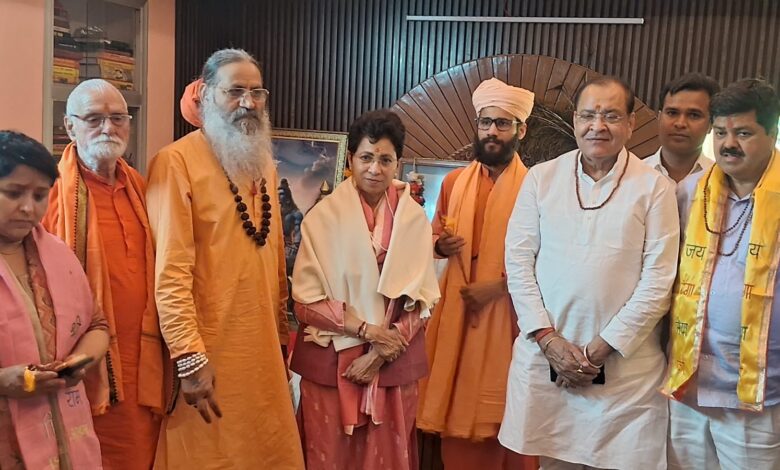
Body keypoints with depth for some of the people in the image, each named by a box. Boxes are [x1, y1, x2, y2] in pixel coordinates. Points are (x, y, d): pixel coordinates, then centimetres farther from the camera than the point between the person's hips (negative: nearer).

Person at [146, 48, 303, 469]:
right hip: (206, 354, -7)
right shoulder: (176, 162, -12)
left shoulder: (264, 165, 11)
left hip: (263, 346, 7)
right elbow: (171, 271, -18)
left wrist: (282, 334, 15)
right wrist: (189, 358, -20)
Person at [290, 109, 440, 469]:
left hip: (394, 363, 2)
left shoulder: (414, 218, 0)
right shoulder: (324, 215, -6)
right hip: (331, 359, -1)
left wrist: (381, 353, -10)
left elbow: (422, 298, 0)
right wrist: (367, 331, -14)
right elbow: (307, 298, -7)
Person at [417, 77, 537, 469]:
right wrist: (441, 245, -5)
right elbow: (435, 236, 17)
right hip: (455, 309, 4)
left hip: (507, 313, -4)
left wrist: (498, 285, -16)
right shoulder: (453, 182, 8)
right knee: (456, 405, 9)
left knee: (498, 412, 4)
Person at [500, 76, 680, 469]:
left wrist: (602, 348, -9)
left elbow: (658, 279, -5)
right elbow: (518, 260, 1)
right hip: (544, 353, 2)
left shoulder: (654, 187, -1)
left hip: (625, 362, -1)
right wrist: (547, 338, -7)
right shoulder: (541, 177, 3)